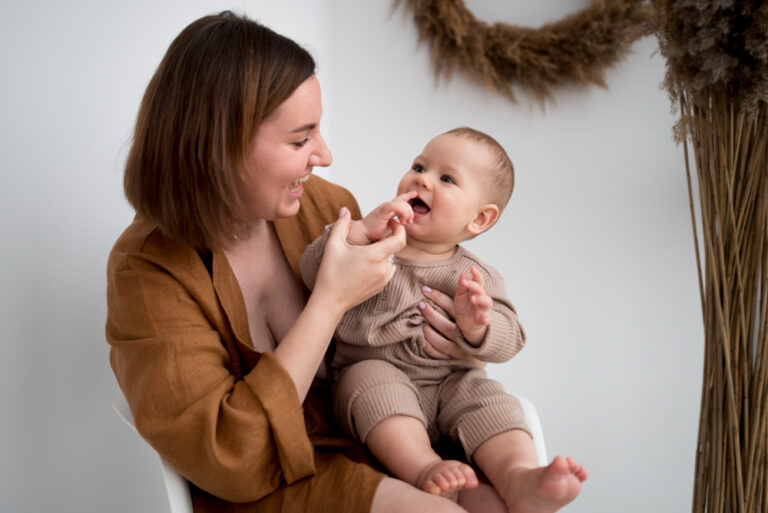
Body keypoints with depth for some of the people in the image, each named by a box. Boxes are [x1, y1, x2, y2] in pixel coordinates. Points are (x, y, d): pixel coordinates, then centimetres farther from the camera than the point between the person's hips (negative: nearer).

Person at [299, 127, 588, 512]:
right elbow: (313, 273, -11)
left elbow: (507, 343, -3)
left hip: (449, 381, 2)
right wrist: (362, 231, -24)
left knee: (490, 401, -24)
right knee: (372, 381, -33)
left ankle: (519, 480, -44)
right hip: (373, 369, -1)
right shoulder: (373, 245, 3)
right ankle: (424, 468, -47)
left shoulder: (475, 277, 4)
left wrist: (477, 326, -27)